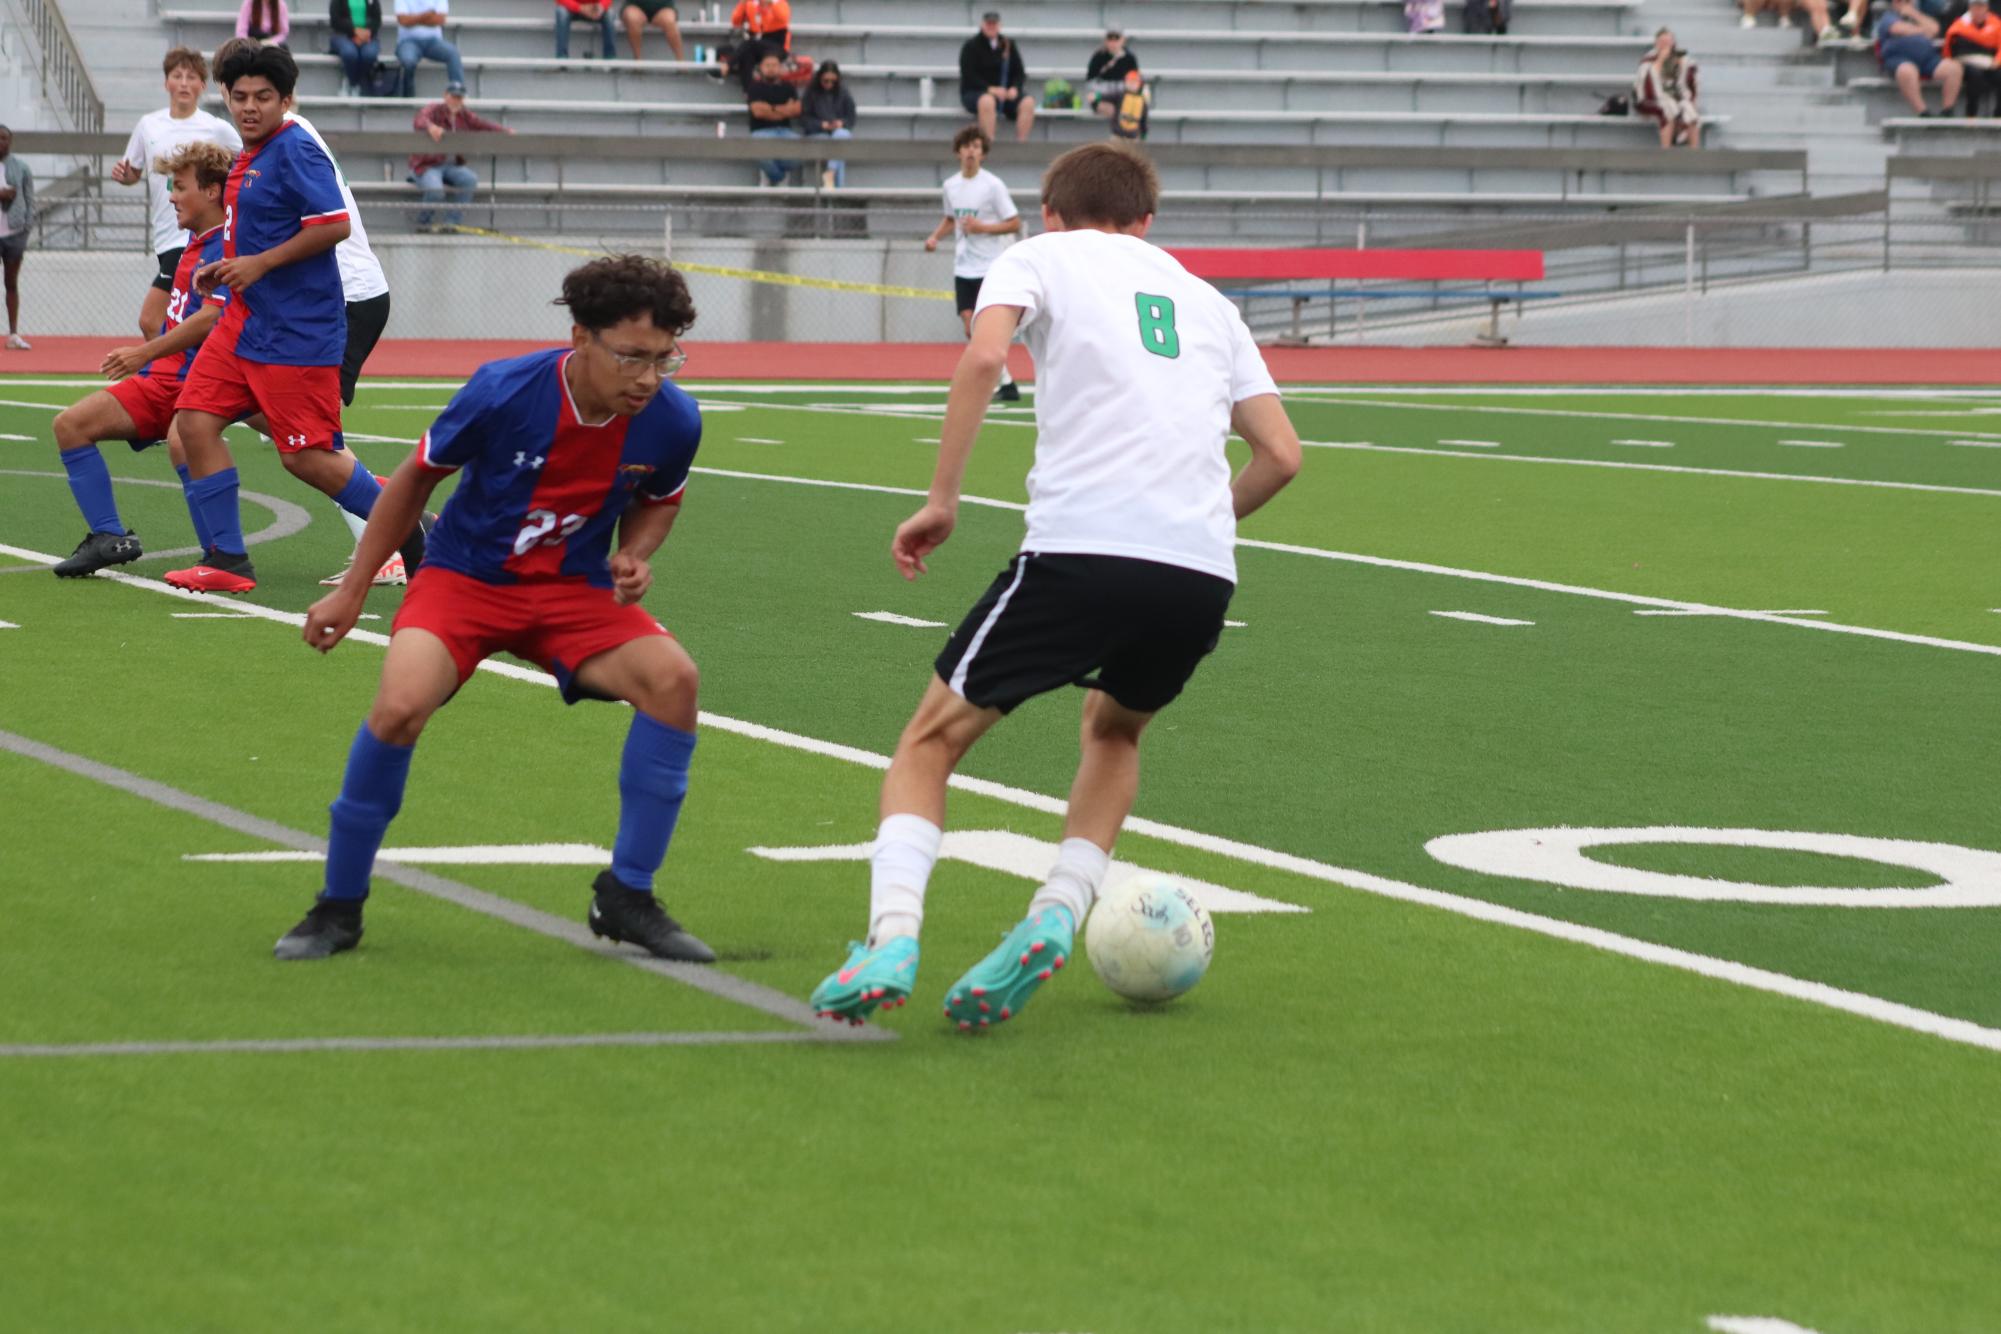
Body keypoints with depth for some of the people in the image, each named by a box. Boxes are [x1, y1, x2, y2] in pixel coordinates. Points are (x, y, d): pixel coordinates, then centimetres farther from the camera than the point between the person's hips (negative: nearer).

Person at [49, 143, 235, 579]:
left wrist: (145, 353, -21)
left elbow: (211, 317, -22)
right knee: (71, 423, 4)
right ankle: (109, 537, 5)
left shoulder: (229, 245, -13)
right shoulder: (193, 242, 15)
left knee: (182, 442, -37)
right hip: (161, 379, 10)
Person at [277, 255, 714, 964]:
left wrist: (633, 558, -11)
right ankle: (338, 908, -8)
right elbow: (417, 477, -2)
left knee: (672, 676, -24)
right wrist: (351, 594, 4)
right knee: (400, 705, -30)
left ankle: (626, 897, -8)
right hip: (465, 579, -3)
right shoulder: (503, 392, -22)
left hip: (575, 592, 3)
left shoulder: (672, 421, -13)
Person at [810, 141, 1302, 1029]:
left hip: (1079, 549, -4)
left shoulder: (1042, 257, 15)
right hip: (1205, 573, 4)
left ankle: (891, 936, -13)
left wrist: (942, 500, -2)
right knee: (1115, 731, 32)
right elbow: (1280, 454, 21)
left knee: (932, 741, 10)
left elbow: (984, 356, -7)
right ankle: (1057, 914, 10)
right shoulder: (1204, 299, 27)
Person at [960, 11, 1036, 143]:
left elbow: (1020, 73, 10)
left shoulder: (1008, 45, 12)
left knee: (1028, 102, -25)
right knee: (987, 101, -40)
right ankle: (989, 143, -40)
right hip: (973, 92, -4)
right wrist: (990, 89, -22)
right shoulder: (971, 46, 0)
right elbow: (968, 76, -9)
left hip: (1005, 92, 4)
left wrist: (1015, 88, -12)